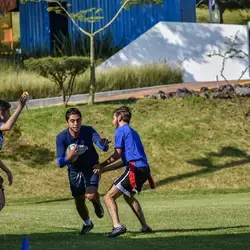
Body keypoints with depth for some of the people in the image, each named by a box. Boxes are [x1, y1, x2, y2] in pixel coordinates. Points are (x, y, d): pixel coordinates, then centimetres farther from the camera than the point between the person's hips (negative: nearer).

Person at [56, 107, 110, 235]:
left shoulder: (88, 131, -23)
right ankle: (87, 224, 41)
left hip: (91, 168, -2)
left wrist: (104, 144, -59)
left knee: (91, 195, -25)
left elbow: (103, 147, -34)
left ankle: (97, 204, 14)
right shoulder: (61, 137, -21)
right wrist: (69, 157, -45)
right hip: (74, 171, 2)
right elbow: (60, 163, -22)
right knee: (79, 202, 9)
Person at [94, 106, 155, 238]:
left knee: (109, 197, -9)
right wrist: (103, 169, 23)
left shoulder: (120, 130, 0)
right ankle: (145, 227, 31)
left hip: (135, 169, -9)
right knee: (128, 196, 32)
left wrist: (102, 165, 3)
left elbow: (118, 154, -9)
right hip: (144, 168, 9)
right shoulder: (133, 132, 27)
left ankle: (117, 226, -28)